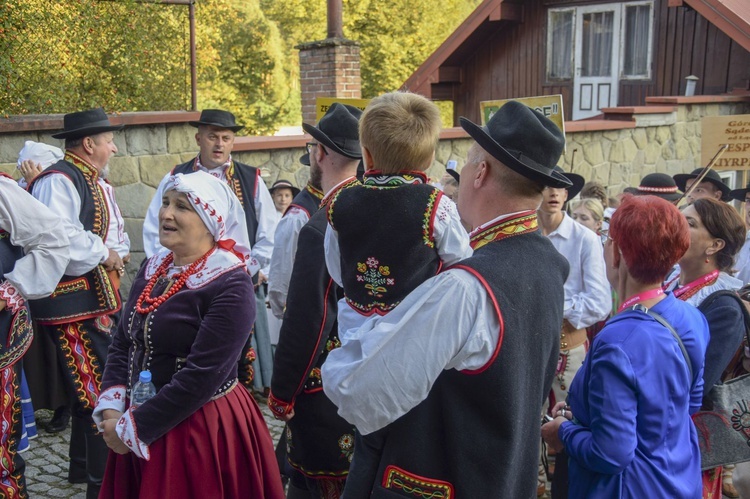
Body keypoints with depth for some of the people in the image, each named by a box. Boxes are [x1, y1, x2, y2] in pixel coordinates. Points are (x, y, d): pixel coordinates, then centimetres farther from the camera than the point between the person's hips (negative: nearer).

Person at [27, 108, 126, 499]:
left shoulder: (95, 183, 16)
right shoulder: (58, 181, -16)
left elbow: (112, 234, 25)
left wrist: (112, 255, 5)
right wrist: (104, 255, -14)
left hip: (97, 301, 10)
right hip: (73, 305, -10)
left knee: (89, 391, 20)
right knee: (99, 393, -9)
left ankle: (83, 467, 35)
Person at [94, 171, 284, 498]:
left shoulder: (231, 286, -18)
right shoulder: (153, 268, 4)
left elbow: (202, 377, -23)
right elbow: (122, 343, 7)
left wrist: (131, 427, -17)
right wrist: (111, 410, -6)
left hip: (203, 431, -6)